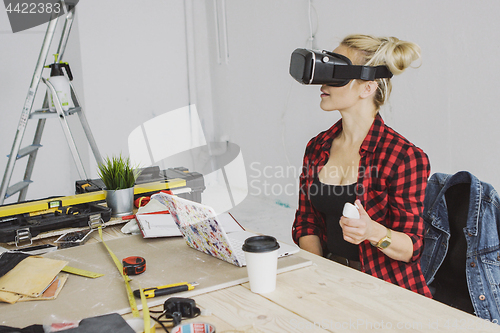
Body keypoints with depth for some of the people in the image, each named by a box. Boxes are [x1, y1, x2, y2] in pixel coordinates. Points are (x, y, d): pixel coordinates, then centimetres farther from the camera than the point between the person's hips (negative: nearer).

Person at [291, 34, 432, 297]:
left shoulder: (405, 157, -11)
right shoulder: (318, 147, 6)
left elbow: (410, 247, -9)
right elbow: (307, 224, 8)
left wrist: (374, 232, -29)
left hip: (386, 289, -4)